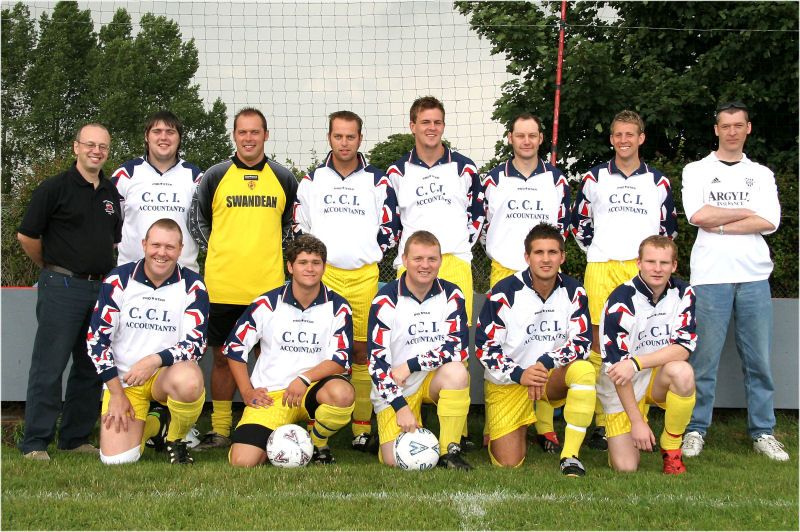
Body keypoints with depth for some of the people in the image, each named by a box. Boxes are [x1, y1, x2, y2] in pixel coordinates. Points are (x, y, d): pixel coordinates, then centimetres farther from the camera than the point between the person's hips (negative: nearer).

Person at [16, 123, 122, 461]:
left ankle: (75, 438, 20)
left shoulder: (111, 193, 14)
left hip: (101, 288, 7)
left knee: (90, 368, 10)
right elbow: (26, 236, -3)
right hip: (62, 288, -6)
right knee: (49, 367, -4)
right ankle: (35, 443, 3)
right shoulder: (55, 188, -5)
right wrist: (51, 268, 7)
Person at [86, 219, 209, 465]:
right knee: (116, 459, -15)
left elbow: (196, 343, -9)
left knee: (189, 381, -38)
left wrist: (156, 360, -27)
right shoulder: (118, 280, -3)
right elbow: (97, 339, 0)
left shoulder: (192, 286, -4)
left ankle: (175, 439, -5)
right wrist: (117, 393, -5)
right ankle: (153, 426, 20)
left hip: (169, 372, -1)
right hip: (123, 379, 1)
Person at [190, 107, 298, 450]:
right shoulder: (214, 176, 5)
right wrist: (218, 253, 4)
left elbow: (294, 222, 16)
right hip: (222, 286, 0)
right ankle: (220, 430, 15)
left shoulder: (284, 178, 7)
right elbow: (196, 220, 13)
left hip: (269, 286, 0)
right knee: (223, 357, 6)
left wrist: (274, 252, 5)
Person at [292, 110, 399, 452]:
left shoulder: (377, 181, 9)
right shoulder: (312, 180, 12)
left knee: (361, 351, 1)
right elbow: (299, 225, 18)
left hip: (364, 276, 0)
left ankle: (362, 427, 7)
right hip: (322, 274, 0)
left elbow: (390, 228, 13)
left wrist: (368, 254, 5)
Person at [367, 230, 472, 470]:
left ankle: (449, 451, -18)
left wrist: (411, 365, -18)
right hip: (394, 390, -1)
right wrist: (401, 406, -19)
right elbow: (377, 359, -11)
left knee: (457, 372, -33)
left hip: (436, 379, 2)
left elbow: (458, 349, -11)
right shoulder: (386, 300, -9)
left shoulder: (452, 295, -3)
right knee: (396, 461, -17)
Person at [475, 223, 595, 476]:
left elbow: (582, 341, -7)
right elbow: (484, 346, -10)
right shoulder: (504, 292, -12)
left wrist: (545, 363, -24)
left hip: (553, 375, 2)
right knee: (508, 464, -9)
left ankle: (570, 455, -24)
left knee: (584, 369, -32)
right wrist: (519, 375, -23)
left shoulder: (573, 291, -4)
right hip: (507, 382, -2)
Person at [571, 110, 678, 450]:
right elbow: (579, 222, 21)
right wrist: (596, 249, 11)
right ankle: (601, 423, -1)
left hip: (644, 270, 1)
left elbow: (668, 229, 22)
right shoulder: (594, 178, 13)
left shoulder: (658, 182, 15)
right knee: (601, 343, -6)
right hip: (602, 269, -1)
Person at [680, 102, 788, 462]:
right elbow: (697, 215, -7)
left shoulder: (762, 175, 15)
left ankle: (762, 431, 13)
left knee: (758, 358, 4)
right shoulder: (696, 171, 10)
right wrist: (747, 212, 0)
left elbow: (769, 222, -1)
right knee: (704, 357, -2)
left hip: (754, 275, 2)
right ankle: (696, 430, 7)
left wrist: (718, 225, -6)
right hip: (710, 275, -2)